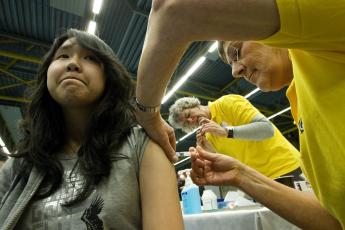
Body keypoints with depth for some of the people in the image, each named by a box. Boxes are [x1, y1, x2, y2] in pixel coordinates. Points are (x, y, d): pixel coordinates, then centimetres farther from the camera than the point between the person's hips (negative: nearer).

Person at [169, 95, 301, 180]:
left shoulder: (227, 103, -14)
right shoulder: (209, 137, 5)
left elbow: (267, 129, -22)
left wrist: (225, 131, -30)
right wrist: (210, 151, -11)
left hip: (285, 168, -6)